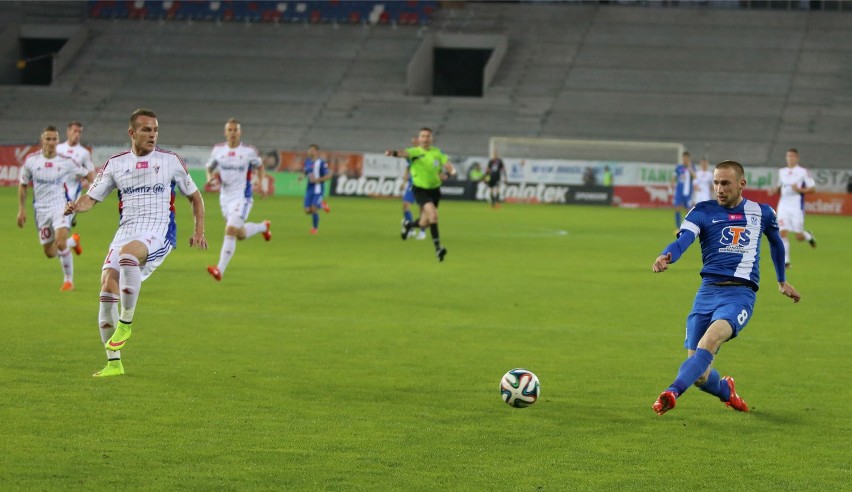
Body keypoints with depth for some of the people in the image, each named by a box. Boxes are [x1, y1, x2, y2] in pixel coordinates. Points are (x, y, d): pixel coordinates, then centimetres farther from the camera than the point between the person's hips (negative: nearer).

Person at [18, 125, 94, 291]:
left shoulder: (66, 162, -6)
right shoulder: (31, 160, -4)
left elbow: (87, 174, 8)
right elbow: (23, 185, 8)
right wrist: (22, 209, 5)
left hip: (60, 207, -2)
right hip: (41, 209, 2)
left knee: (60, 243, -24)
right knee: (50, 253, 8)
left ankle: (69, 280, -6)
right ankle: (74, 241, 40)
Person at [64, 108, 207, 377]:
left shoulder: (170, 161, 6)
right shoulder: (115, 164, 10)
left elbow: (194, 196, 15)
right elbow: (92, 197, 8)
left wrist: (199, 230, 4)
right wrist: (76, 206, -15)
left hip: (159, 232, -4)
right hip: (126, 231, 4)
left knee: (127, 253, -37)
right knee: (107, 286, -12)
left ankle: (126, 323, -22)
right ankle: (113, 363, -2)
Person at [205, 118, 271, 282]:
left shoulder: (249, 151, -8)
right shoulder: (218, 150, 0)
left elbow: (260, 167, 10)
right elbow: (210, 168, 14)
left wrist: (261, 182, -7)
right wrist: (210, 177, -9)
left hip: (242, 198, -5)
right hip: (225, 198, 5)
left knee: (230, 231, -21)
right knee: (241, 234, 17)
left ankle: (220, 270, -21)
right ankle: (264, 227, 50)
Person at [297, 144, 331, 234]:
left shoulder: (321, 163, -11)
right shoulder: (307, 161, 8)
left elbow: (328, 176, -12)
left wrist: (317, 180, -22)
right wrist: (302, 176, 0)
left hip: (318, 189, -6)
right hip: (309, 189, 6)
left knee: (314, 209, -13)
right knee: (307, 211, 1)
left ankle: (315, 228, 10)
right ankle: (321, 205, 30)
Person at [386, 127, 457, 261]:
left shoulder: (437, 152, 3)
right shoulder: (415, 152, -8)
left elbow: (451, 168, -1)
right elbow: (405, 153, -32)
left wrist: (447, 174, -25)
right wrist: (394, 153, -55)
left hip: (434, 189, 4)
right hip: (420, 189, -4)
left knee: (424, 223, 11)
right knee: (433, 214, -27)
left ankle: (408, 224, 46)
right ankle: (437, 248, -24)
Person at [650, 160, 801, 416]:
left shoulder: (762, 212, 12)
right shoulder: (703, 211, 6)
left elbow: (775, 242, 33)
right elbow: (683, 239, -12)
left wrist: (782, 281, 42)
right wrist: (666, 257, -35)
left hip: (741, 293, -1)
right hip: (708, 291, 1)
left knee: (709, 340, -32)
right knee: (700, 374, -1)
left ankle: (673, 392, -46)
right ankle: (726, 391, 33)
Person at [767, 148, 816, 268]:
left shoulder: (803, 172, -2)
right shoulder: (781, 172, 12)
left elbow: (812, 188, -2)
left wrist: (799, 190, -17)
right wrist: (775, 190, 4)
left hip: (797, 207, -4)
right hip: (783, 206, 4)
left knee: (799, 237, 0)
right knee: (783, 233, -10)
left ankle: (808, 236, 36)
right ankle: (785, 261, -5)